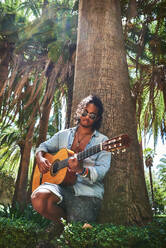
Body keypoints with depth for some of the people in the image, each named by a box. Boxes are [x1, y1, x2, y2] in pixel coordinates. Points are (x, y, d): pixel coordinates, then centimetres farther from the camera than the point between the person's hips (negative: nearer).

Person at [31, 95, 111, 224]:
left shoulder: (102, 141, 3)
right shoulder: (64, 135, 15)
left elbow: (102, 170, -8)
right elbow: (44, 146, 25)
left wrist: (81, 170, -26)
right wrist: (40, 158, 3)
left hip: (88, 191, -3)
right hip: (61, 185, 3)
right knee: (39, 197, -27)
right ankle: (67, 222, 2)